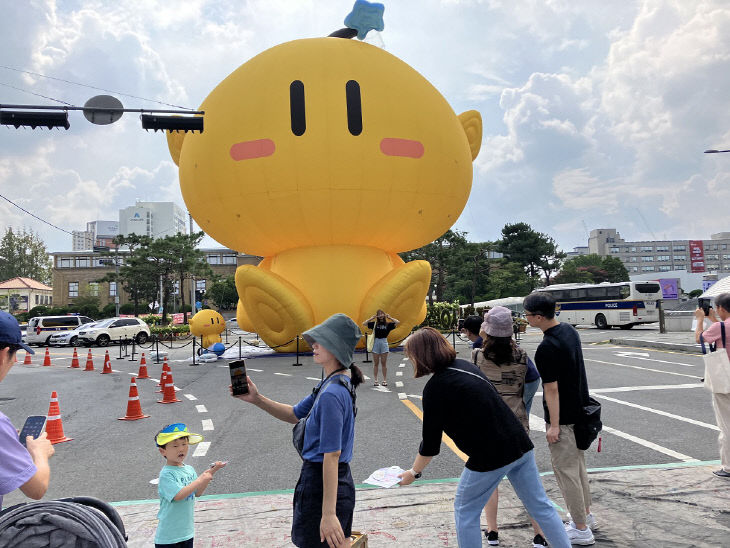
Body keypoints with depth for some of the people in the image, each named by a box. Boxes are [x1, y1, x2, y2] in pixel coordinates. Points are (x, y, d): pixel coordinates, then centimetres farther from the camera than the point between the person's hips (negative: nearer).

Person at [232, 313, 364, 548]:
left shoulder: (331, 394, -24)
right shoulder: (335, 384, 6)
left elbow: (331, 456, -25)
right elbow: (294, 414, 14)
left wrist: (328, 514, -23)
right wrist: (257, 399, 3)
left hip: (320, 484, -9)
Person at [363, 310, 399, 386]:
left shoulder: (388, 324, 2)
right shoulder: (374, 324, 4)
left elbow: (397, 322, -6)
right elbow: (364, 323, 1)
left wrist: (389, 317, -3)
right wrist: (372, 318, -2)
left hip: (384, 343, -1)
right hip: (376, 342, 1)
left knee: (384, 363, 4)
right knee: (375, 363, 5)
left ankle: (385, 380, 10)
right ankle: (375, 380, 11)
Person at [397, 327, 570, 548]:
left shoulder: (435, 388, -15)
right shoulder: (464, 364, 8)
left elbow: (431, 441, -9)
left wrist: (414, 472, 7)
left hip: (490, 456, -7)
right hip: (520, 444, 8)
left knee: (465, 511, 12)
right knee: (540, 505, 18)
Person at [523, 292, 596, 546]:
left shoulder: (547, 348, -26)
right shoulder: (570, 330, 2)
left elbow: (552, 389, -23)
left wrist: (553, 425, -16)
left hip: (563, 417, -9)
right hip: (579, 410, 9)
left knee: (566, 470, 3)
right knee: (578, 465, 22)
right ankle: (586, 514, 37)